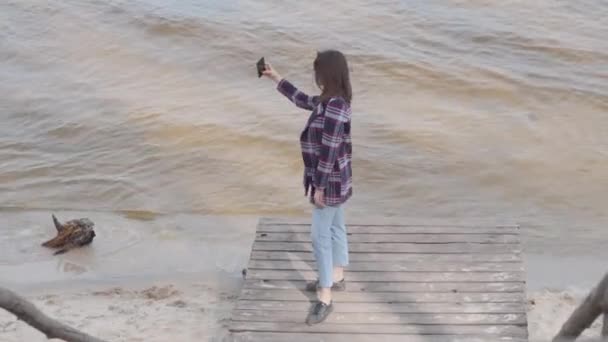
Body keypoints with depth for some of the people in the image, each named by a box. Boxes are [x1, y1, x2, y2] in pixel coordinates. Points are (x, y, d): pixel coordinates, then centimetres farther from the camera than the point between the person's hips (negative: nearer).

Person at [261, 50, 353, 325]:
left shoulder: (334, 108, -28)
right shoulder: (332, 100, 3)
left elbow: (329, 152, -26)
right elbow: (303, 101, 23)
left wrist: (319, 187, -21)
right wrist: (276, 79, 26)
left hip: (329, 182, -10)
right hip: (336, 180, 10)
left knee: (320, 236, -4)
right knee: (335, 228, 22)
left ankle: (325, 299, 3)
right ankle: (336, 278, 39)